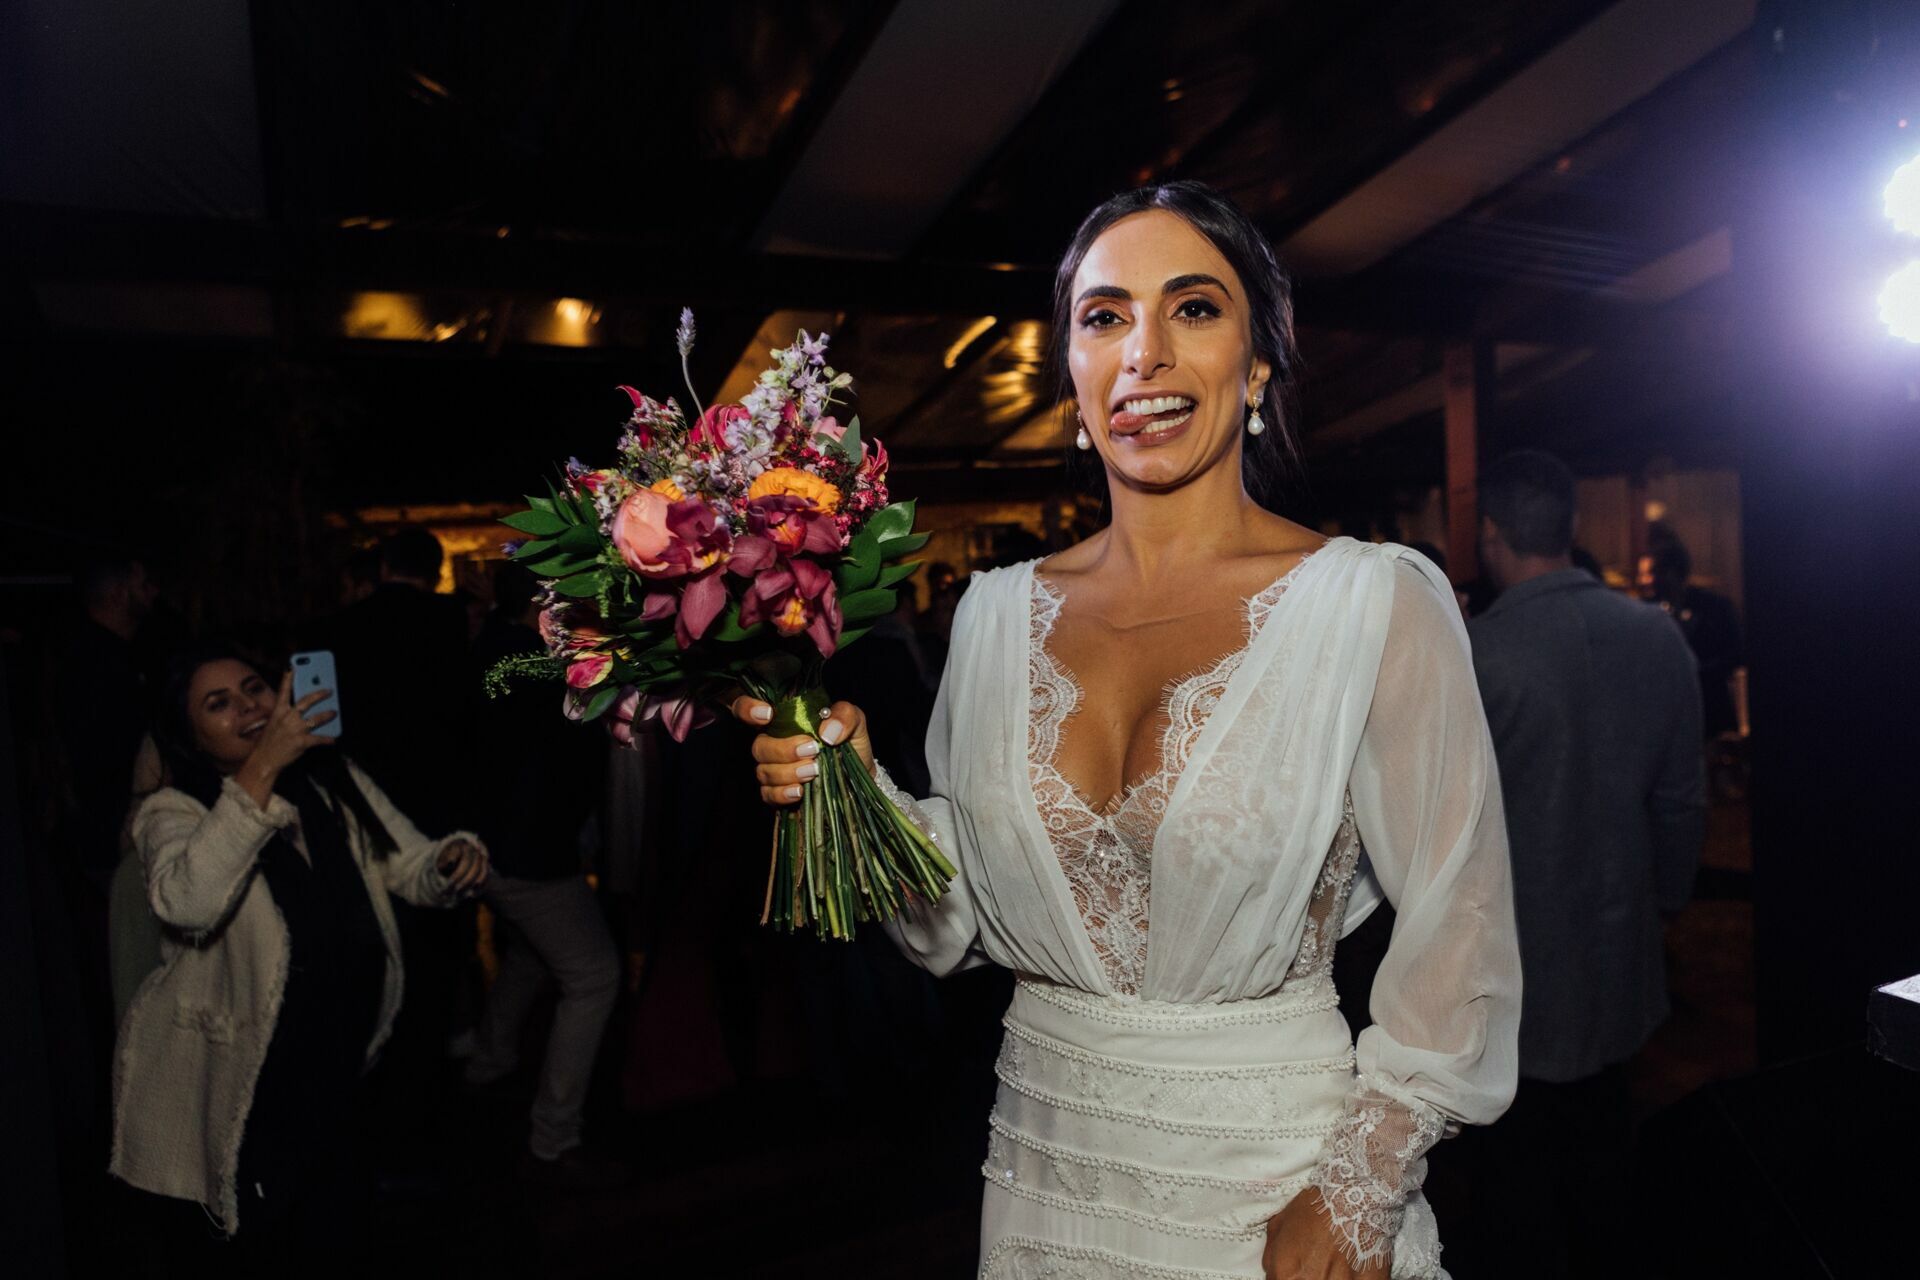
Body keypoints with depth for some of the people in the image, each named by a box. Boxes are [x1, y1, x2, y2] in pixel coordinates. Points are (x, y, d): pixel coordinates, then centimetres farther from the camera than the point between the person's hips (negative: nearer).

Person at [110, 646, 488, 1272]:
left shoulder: (336, 781, -2)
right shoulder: (173, 812, -15)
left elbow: (412, 867, 2)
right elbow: (187, 903, -37)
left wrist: (453, 860, -22)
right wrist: (260, 770, -40)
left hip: (333, 1073, 5)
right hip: (221, 1089, -4)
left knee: (321, 1241, 23)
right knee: (248, 1251, 14)